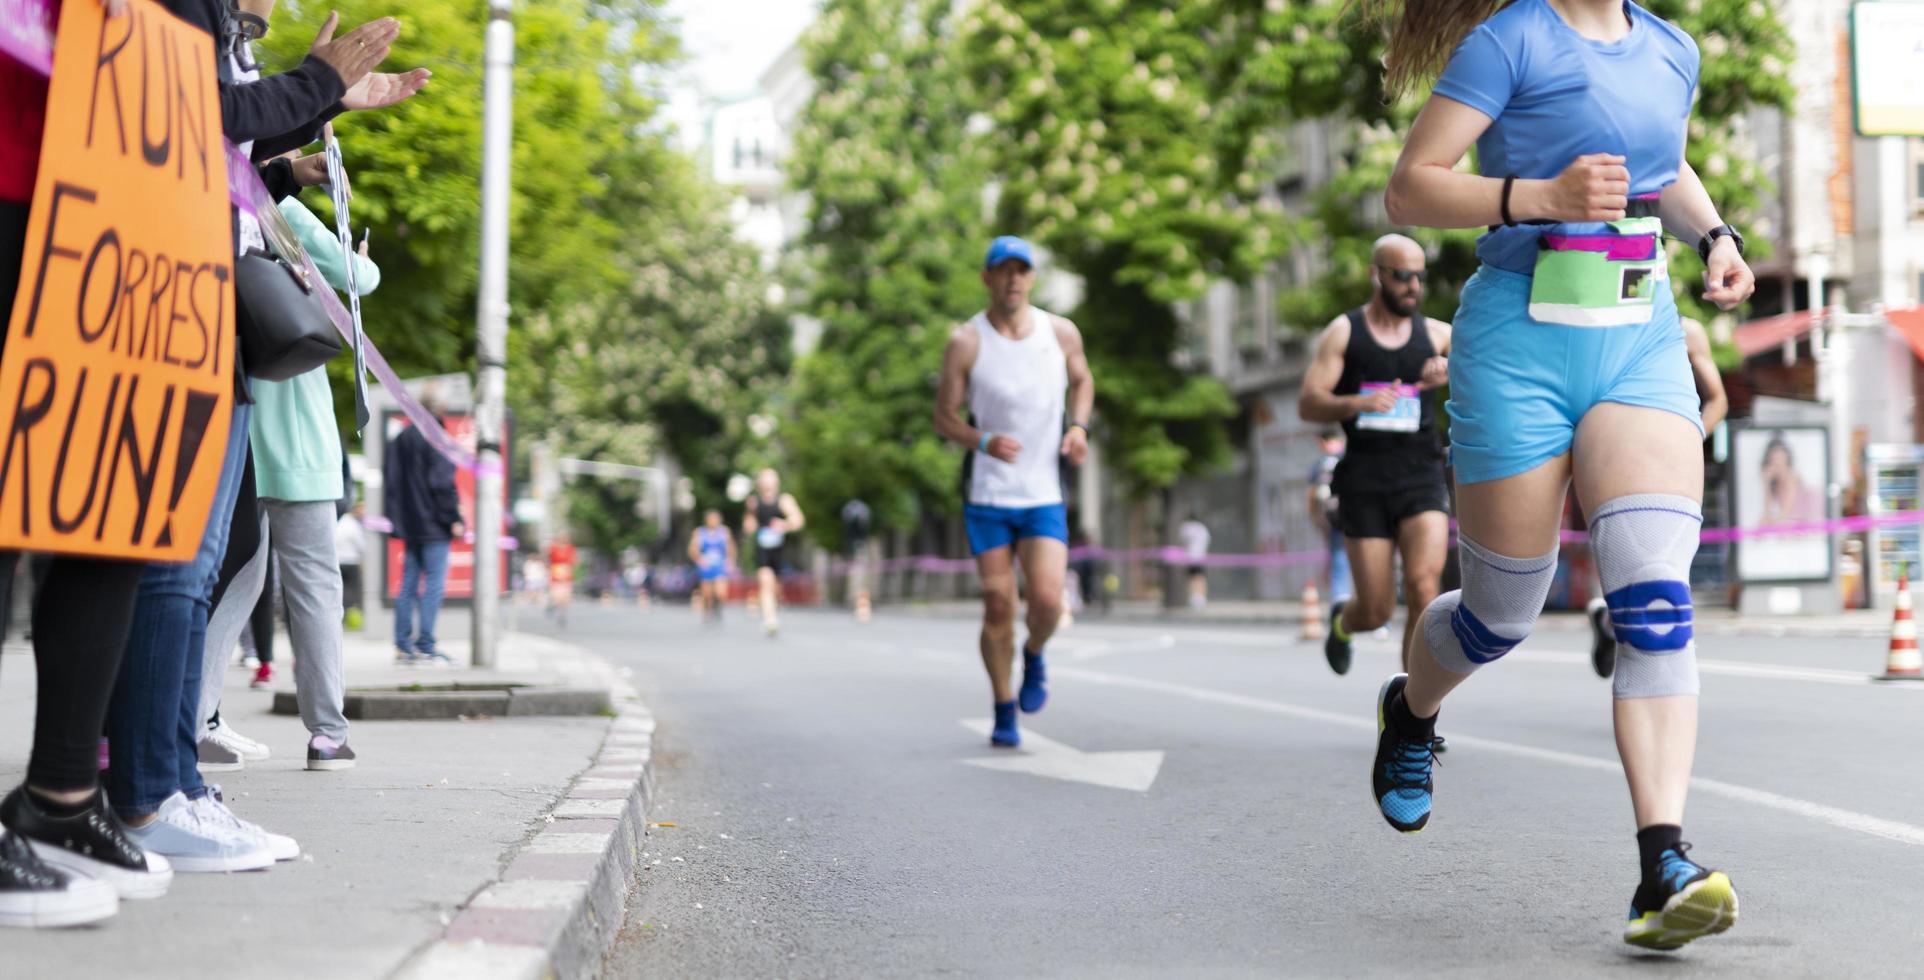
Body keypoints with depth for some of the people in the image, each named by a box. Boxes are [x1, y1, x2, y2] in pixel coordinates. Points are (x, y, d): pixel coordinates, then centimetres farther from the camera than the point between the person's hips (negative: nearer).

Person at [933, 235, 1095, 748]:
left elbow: (1082, 380, 19)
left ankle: (1034, 656, 20)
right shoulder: (966, 342, -8)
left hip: (1044, 494, 1)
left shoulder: (1062, 334, -1)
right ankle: (1004, 712, 17)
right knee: (998, 606, -1)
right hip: (987, 494, -1)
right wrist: (983, 442, -22)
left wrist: (1079, 426, -1)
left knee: (1048, 600, -15)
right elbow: (944, 417, -2)